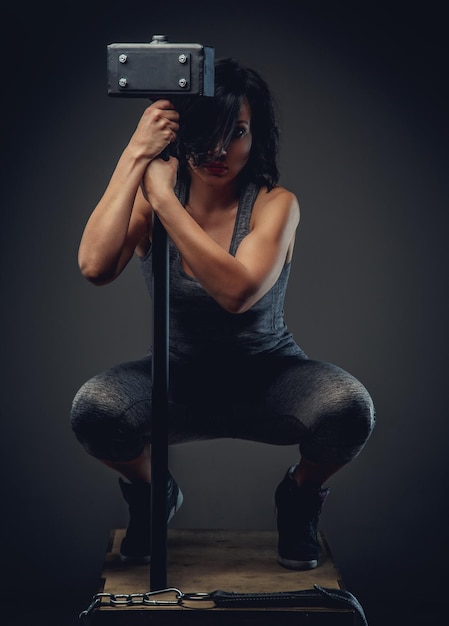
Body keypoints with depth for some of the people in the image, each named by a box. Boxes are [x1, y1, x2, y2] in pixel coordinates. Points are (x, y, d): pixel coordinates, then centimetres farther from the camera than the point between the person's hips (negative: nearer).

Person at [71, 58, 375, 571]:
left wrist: (163, 196, -30)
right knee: (94, 410, -31)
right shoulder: (153, 187, -8)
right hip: (174, 379, 1)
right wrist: (135, 155, -26)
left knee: (348, 409, -32)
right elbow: (95, 267, -28)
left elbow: (237, 292, -33)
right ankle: (150, 494, 6)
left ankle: (301, 497, 6)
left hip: (266, 378, -1)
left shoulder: (275, 203, -13)